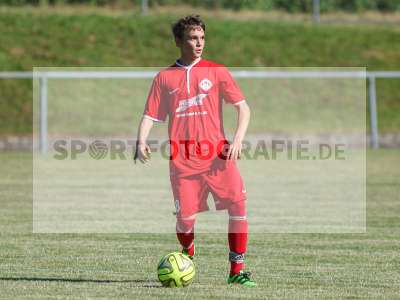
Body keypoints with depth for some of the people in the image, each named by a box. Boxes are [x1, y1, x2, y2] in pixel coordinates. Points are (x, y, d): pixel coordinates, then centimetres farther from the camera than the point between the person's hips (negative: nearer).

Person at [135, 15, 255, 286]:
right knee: (185, 217, -5)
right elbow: (150, 116, 11)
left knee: (238, 203, -16)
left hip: (217, 156, 0)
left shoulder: (216, 72, 8)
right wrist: (141, 142, -8)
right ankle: (187, 258, 26)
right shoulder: (164, 77, 11)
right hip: (183, 160, 0)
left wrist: (238, 140, -10)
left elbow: (243, 108, 5)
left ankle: (237, 270, -8)